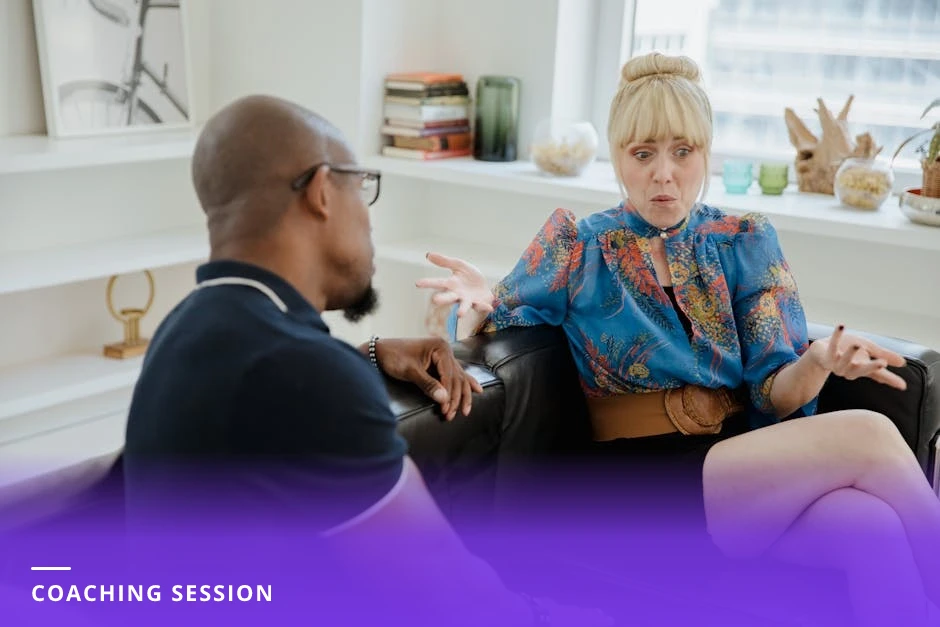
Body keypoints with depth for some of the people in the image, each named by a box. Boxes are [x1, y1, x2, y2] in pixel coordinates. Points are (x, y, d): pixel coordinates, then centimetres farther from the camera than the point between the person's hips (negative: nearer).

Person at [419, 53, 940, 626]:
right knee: (867, 437, -25)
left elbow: (773, 392, 3)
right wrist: (477, 306, -18)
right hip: (642, 478, -3)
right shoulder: (579, 246, 5)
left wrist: (817, 363, -21)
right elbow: (475, 340, 7)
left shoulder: (746, 242, 11)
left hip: (748, 459, 3)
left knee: (870, 525, -33)